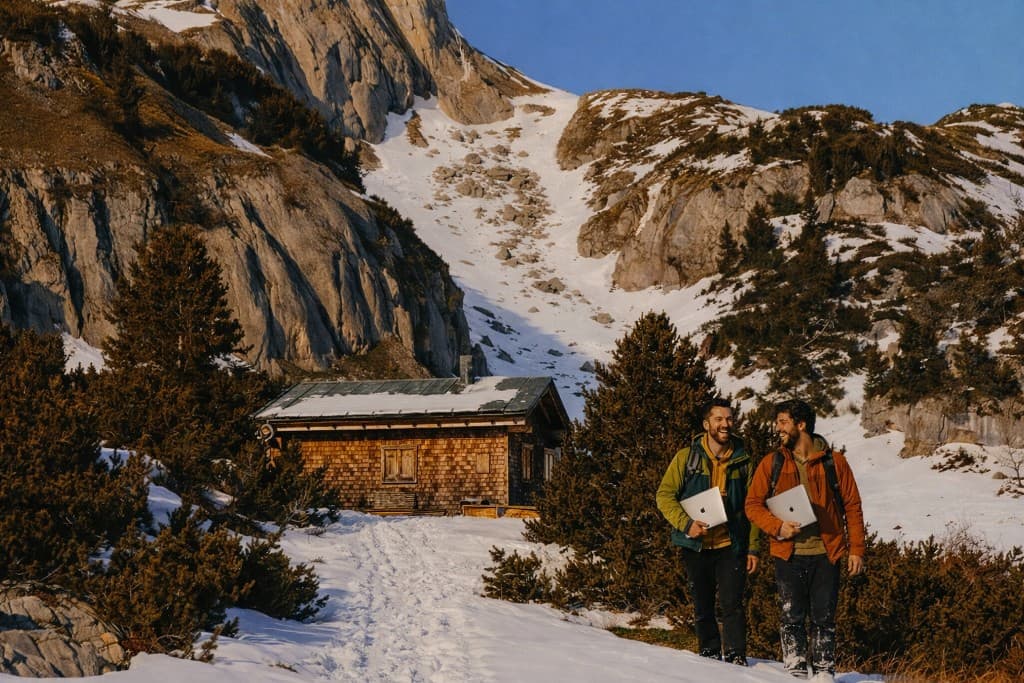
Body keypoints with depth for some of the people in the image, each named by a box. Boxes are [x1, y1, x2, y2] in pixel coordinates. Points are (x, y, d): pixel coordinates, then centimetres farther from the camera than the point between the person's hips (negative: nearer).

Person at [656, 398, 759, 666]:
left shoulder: (742, 461, 5)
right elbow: (665, 495, -2)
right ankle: (709, 655, 23)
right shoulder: (687, 457, -1)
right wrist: (686, 523, -16)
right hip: (696, 545, 0)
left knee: (732, 604, -9)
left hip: (731, 545, 0)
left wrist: (753, 547, 3)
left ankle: (736, 658, -2)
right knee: (702, 607, 10)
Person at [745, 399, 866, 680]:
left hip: (826, 554, 0)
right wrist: (777, 527, -11)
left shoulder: (834, 462, 2)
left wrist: (856, 549, 0)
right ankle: (796, 672, 14)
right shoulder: (772, 463, 4)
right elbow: (753, 504, 6)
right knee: (792, 617, 4)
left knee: (824, 618, 6)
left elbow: (852, 507, 5)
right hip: (788, 554, 1)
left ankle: (824, 671, 17)